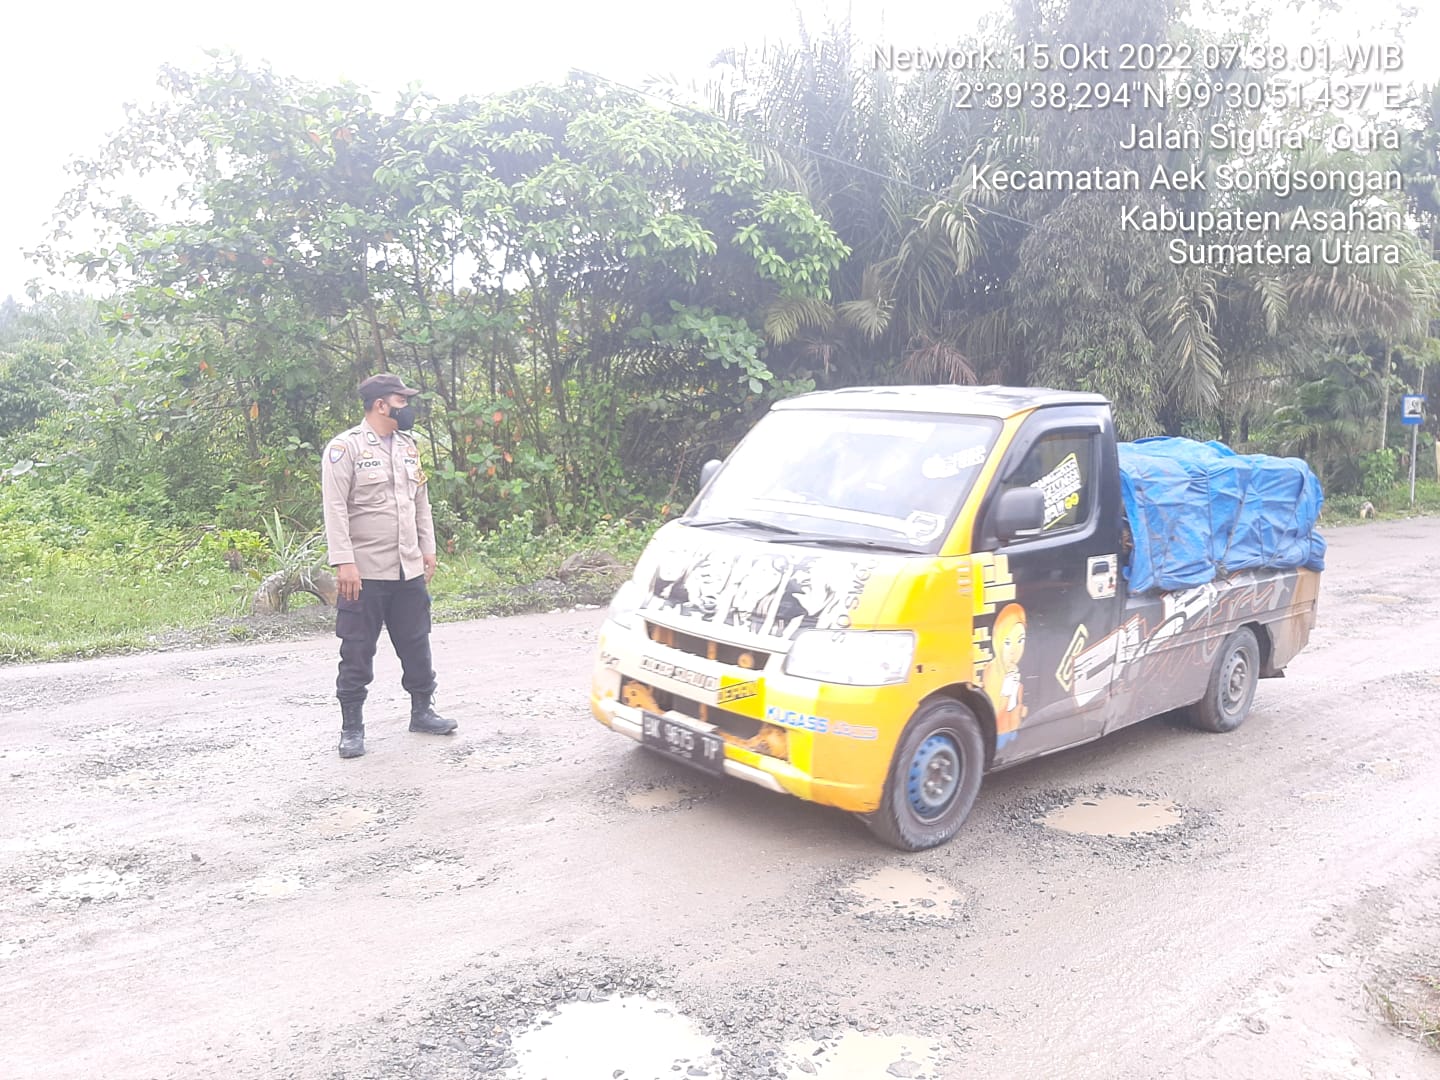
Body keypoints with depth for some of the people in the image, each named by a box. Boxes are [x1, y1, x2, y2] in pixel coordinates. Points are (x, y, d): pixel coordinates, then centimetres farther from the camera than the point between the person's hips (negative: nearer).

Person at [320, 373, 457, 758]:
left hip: (410, 570, 6)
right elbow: (335, 509, -14)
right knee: (357, 653, 3)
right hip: (365, 572, -6)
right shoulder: (345, 447, -9)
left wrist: (427, 549, 15)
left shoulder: (408, 446, 13)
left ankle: (422, 710, 29)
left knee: (416, 644, 14)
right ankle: (352, 727, 13)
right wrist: (344, 562, -19)